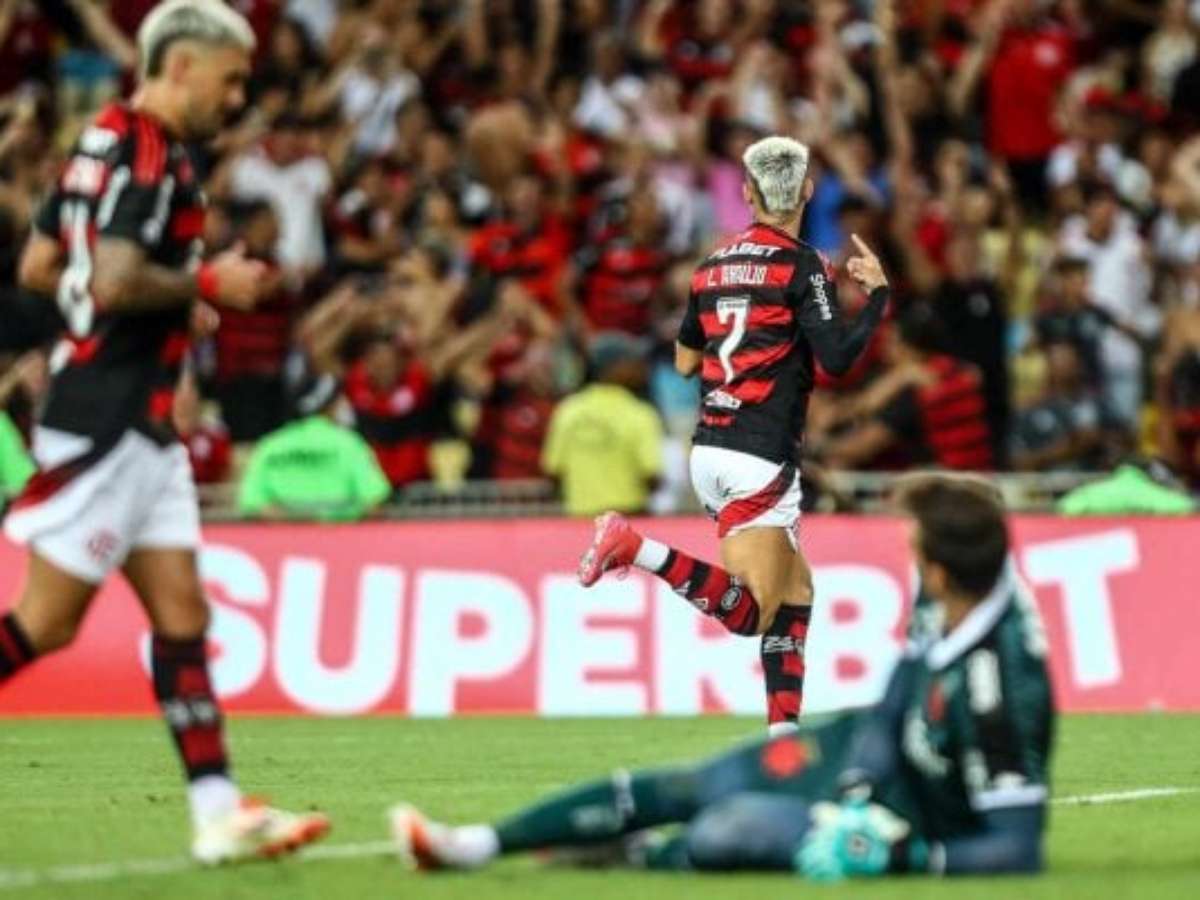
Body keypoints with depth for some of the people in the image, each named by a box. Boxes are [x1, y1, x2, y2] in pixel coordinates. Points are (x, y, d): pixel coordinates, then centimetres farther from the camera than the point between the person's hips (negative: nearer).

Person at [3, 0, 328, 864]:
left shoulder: (105, 141, 14)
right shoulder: (149, 157, -15)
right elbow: (116, 281, -27)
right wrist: (207, 283, -12)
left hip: (138, 426, 10)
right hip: (108, 423, -10)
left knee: (182, 616, 5)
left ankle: (219, 810, 3)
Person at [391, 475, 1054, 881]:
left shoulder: (999, 693, -39)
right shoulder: (944, 603, -19)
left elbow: (1016, 848, -34)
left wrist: (896, 857, -37)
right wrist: (850, 792, -10)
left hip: (921, 815, -7)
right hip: (879, 748, 7)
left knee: (721, 835, -16)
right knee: (685, 788, 3)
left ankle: (633, 854, 18)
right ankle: (476, 845, 15)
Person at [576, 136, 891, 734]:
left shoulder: (715, 265, 12)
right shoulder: (802, 265, -7)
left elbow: (685, 361, 20)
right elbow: (837, 358, -14)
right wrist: (877, 293, -1)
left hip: (709, 449, 8)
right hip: (759, 459, -8)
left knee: (796, 589, 15)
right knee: (750, 612, -10)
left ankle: (783, 729, 10)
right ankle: (635, 548, -21)